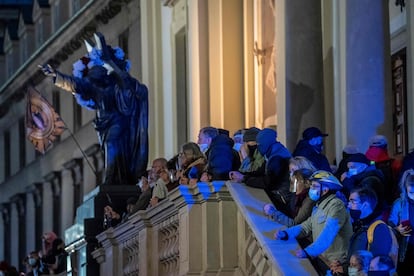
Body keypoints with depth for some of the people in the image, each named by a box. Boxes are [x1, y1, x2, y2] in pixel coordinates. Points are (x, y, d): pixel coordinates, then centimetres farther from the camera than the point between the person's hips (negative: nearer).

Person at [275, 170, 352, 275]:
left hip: (333, 263, -8)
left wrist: (308, 252, -36)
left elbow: (327, 235, -27)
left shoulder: (336, 206, -17)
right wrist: (285, 233, 0)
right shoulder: (319, 206, 15)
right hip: (320, 258, 8)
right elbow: (307, 226, 16)